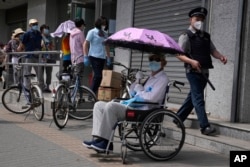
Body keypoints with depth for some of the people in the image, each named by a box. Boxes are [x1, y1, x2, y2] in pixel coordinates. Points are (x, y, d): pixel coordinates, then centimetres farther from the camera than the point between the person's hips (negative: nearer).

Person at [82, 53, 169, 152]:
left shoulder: (162, 79, -1)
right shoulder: (151, 77, 26)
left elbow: (152, 98, -16)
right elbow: (132, 93, 27)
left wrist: (139, 90, -1)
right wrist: (137, 81, 10)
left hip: (142, 111, -10)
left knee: (110, 106, -29)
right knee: (99, 105, 0)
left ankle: (105, 142, -22)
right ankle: (98, 139, -11)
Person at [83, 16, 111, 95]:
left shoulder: (105, 34, 16)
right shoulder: (92, 32, -1)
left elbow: (106, 47, 21)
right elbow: (86, 44, -4)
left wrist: (109, 58, 16)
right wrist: (86, 57, -11)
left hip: (102, 58, 6)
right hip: (94, 57, -6)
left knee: (97, 76, 6)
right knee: (98, 76, -14)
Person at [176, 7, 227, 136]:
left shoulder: (206, 36, 17)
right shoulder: (186, 36, -4)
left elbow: (213, 50, 10)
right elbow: (179, 54, -10)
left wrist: (220, 57, -12)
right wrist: (191, 61, -27)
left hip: (204, 71, 7)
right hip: (193, 71, -7)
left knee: (192, 97, 14)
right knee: (198, 99, -9)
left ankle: (178, 118, 27)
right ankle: (205, 126, -11)